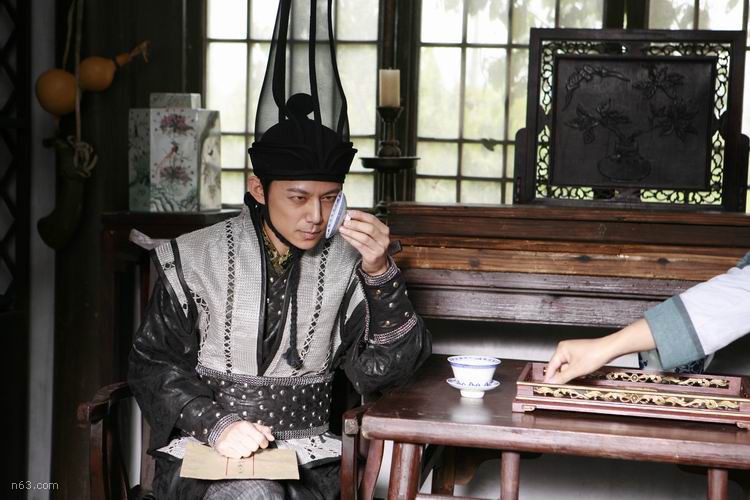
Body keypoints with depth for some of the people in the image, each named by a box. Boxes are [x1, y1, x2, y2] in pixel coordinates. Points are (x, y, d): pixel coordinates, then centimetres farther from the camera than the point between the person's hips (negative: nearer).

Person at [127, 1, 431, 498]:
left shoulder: (346, 265, 1)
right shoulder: (195, 258, 0)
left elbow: (383, 369, -3)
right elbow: (154, 364, 3)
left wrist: (379, 272, -16)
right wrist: (217, 422, -14)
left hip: (306, 456, 1)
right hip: (205, 447, -1)